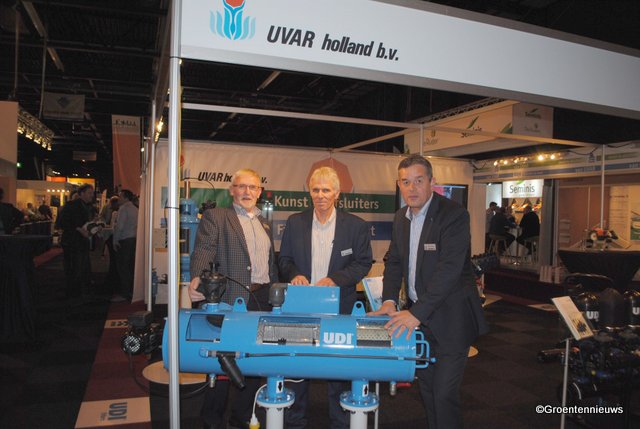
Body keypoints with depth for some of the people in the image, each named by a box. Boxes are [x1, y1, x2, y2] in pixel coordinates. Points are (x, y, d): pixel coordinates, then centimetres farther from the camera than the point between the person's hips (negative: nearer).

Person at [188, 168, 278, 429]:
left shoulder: (264, 223, 19)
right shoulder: (215, 217, -1)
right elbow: (204, 248, -17)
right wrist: (197, 277, -35)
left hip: (263, 300, 6)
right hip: (231, 299, -6)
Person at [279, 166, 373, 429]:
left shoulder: (356, 226, -1)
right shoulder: (295, 223, 5)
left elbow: (363, 263, -2)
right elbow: (284, 259, 9)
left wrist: (335, 279, -15)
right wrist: (294, 274, -13)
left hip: (339, 308, -1)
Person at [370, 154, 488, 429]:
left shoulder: (454, 215, -18)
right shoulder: (401, 217, 5)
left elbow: (449, 269, -26)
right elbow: (394, 261, 10)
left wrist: (417, 312, -30)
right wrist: (389, 300, -6)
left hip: (449, 317, -7)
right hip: (418, 315, 7)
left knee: (444, 393, -1)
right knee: (427, 387, 19)